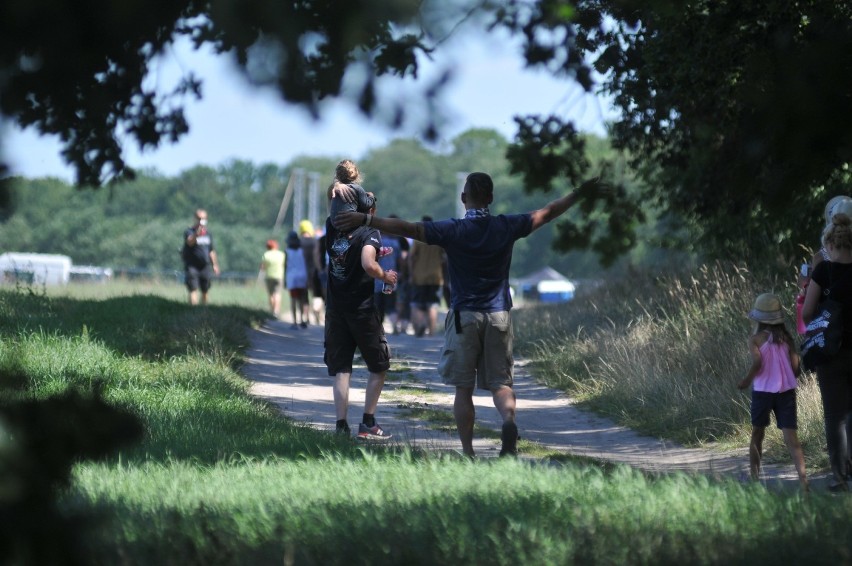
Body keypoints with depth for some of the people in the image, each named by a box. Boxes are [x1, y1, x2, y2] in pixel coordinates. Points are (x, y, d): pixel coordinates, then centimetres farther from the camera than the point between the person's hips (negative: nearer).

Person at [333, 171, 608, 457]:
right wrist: (580, 192, 26)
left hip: (464, 316, -2)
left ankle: (468, 452, 3)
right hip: (499, 316, 2)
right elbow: (548, 212, 13)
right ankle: (508, 420, -24)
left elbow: (407, 228, -17)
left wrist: (365, 219, -17)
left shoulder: (452, 230, -8)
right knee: (500, 383, 6)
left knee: (463, 388, 5)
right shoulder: (507, 227, 1)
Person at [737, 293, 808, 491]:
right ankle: (802, 477, -22)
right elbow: (796, 368, 0)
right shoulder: (787, 338, 5)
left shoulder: (755, 339, -4)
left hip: (763, 391, -2)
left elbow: (757, 362, -20)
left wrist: (746, 380, -4)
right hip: (787, 391, 2)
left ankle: (755, 477, 21)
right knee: (790, 437, -4)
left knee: (757, 435, 17)